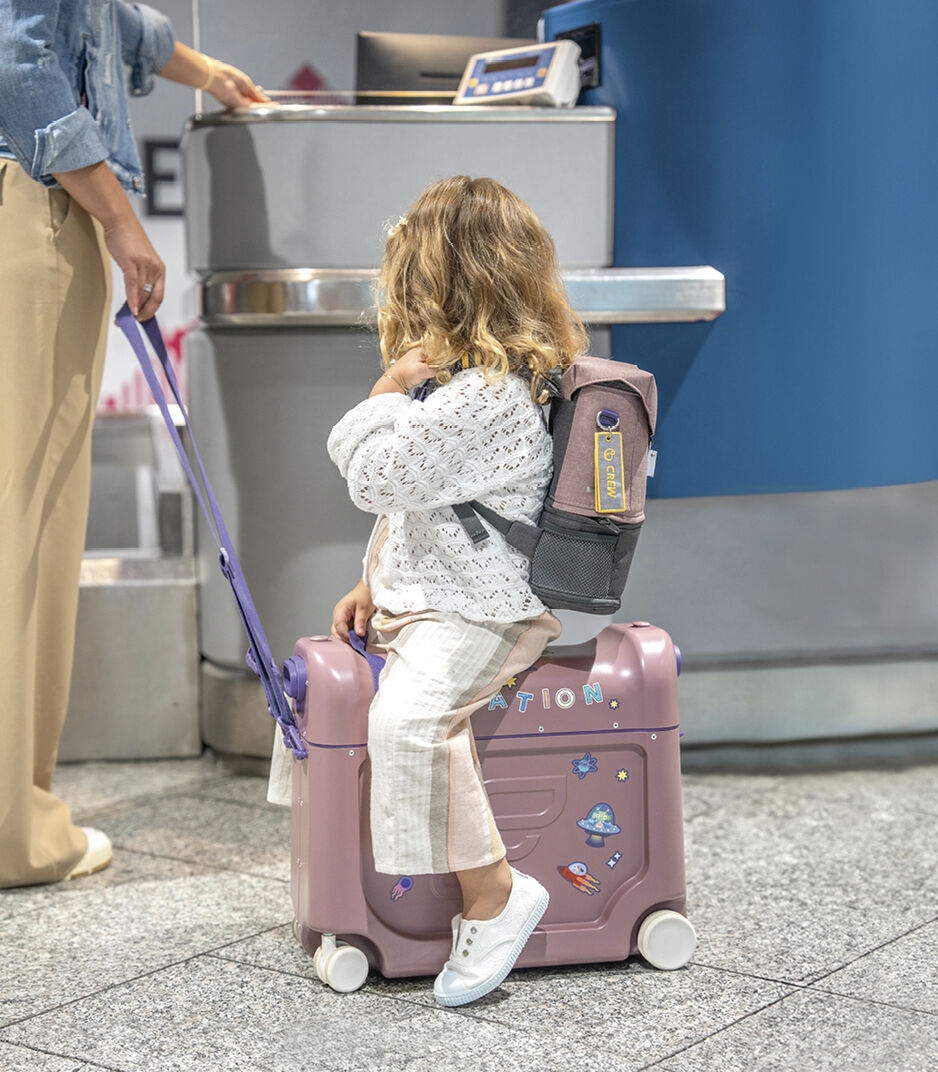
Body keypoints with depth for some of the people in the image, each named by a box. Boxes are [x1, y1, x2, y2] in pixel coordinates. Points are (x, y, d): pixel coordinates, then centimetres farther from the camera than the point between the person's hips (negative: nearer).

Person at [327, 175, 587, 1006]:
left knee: (407, 716, -35)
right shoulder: (469, 379, 13)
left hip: (478, 611, -12)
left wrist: (392, 383, -13)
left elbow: (375, 476, -27)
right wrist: (374, 584, 15)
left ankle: (494, 894, -26)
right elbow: (406, 502, 21)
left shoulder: (484, 397, -22)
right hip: (427, 596, 12)